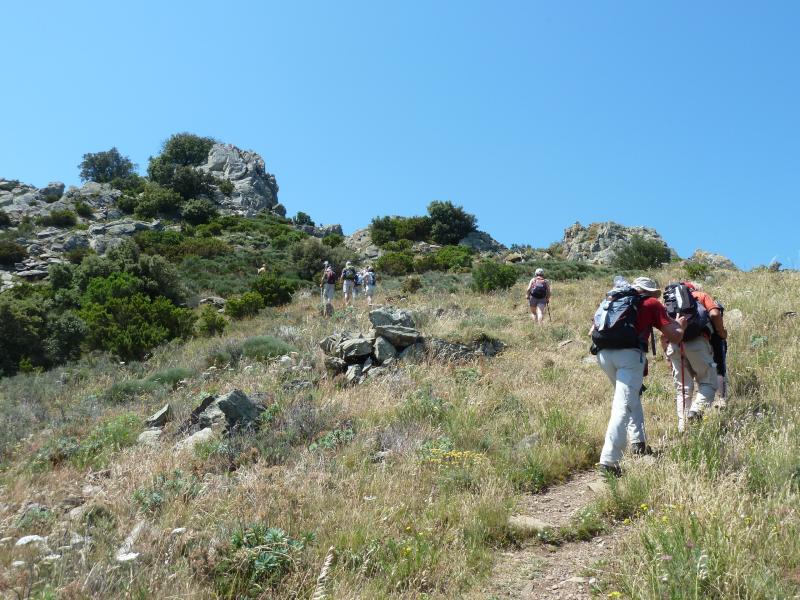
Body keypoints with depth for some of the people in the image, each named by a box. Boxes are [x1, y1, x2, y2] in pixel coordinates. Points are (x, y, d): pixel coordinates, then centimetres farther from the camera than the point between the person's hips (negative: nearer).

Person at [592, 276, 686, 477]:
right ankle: (608, 459, -20)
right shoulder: (651, 303, 16)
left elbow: (593, 330, 25)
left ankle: (638, 441, 27)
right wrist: (680, 324, 32)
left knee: (632, 394, 28)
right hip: (629, 353, -5)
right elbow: (675, 336, 11)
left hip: (603, 353, 5)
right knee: (623, 405, -10)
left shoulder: (612, 300, 28)